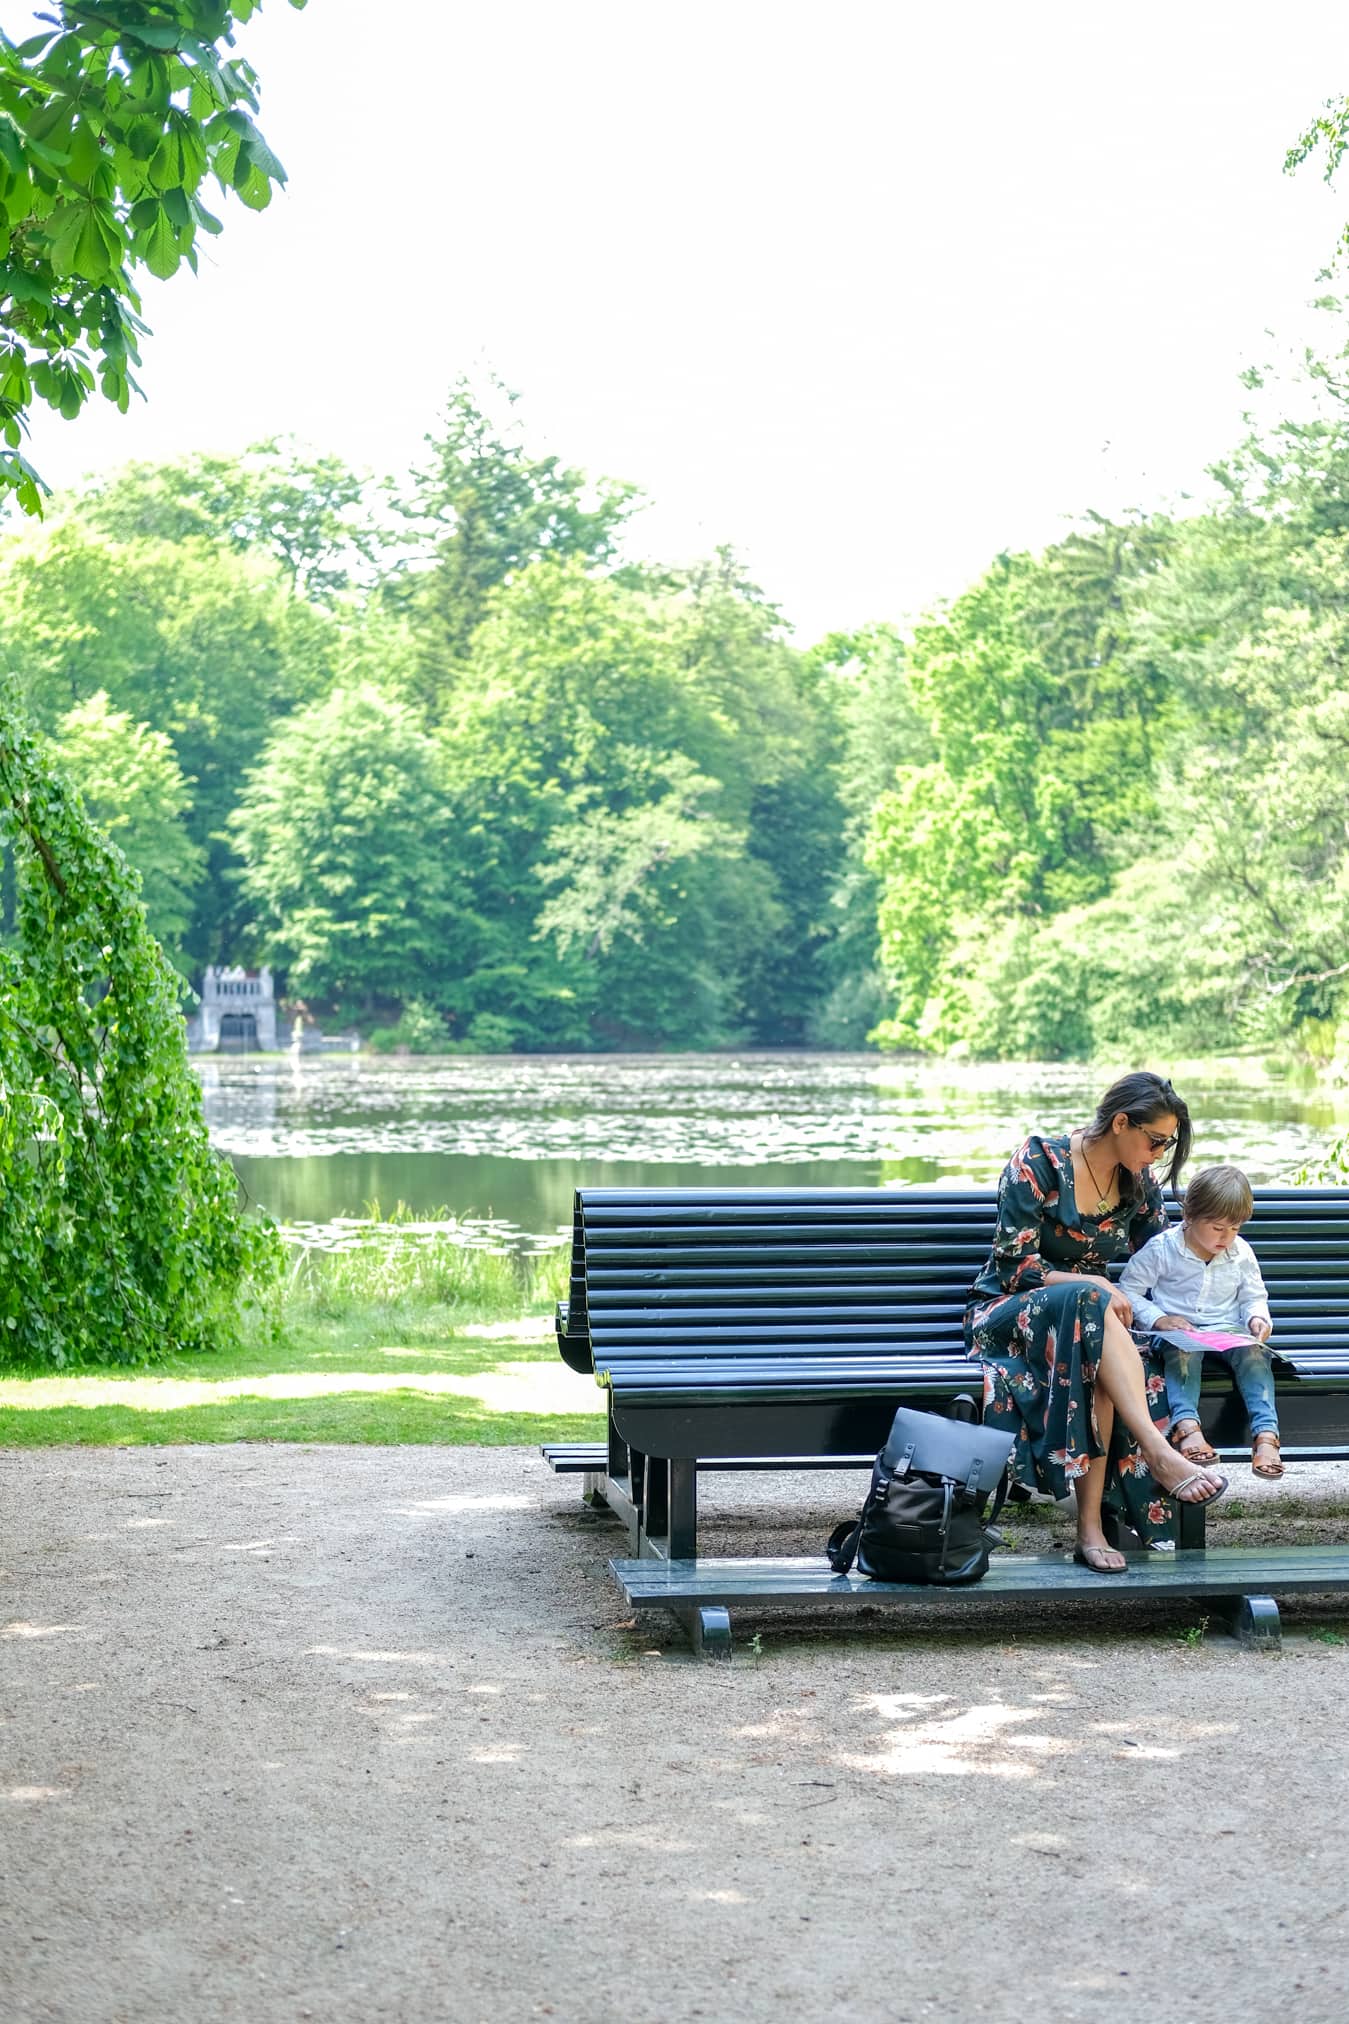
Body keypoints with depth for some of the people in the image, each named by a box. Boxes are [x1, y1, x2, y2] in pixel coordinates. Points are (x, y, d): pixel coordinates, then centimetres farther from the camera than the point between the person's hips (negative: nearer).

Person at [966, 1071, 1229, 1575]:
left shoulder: (1138, 1183, 6)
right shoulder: (1038, 1163, -12)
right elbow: (1015, 1267, -14)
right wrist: (1094, 1286, -23)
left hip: (1087, 1318, 4)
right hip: (1007, 1314, -4)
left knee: (1101, 1370, -36)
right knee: (1089, 1302, -40)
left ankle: (1091, 1527, -40)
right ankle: (1162, 1456, -47)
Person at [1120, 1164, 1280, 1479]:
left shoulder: (1241, 1253, 8)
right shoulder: (1162, 1249, -4)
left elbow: (1253, 1297, 19)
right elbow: (1128, 1291, -1)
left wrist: (1258, 1318, -4)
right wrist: (1159, 1319, -16)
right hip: (1177, 1333, -3)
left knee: (1254, 1353, -29)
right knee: (1184, 1352, -38)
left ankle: (1266, 1433, -41)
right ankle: (1186, 1424, -55)